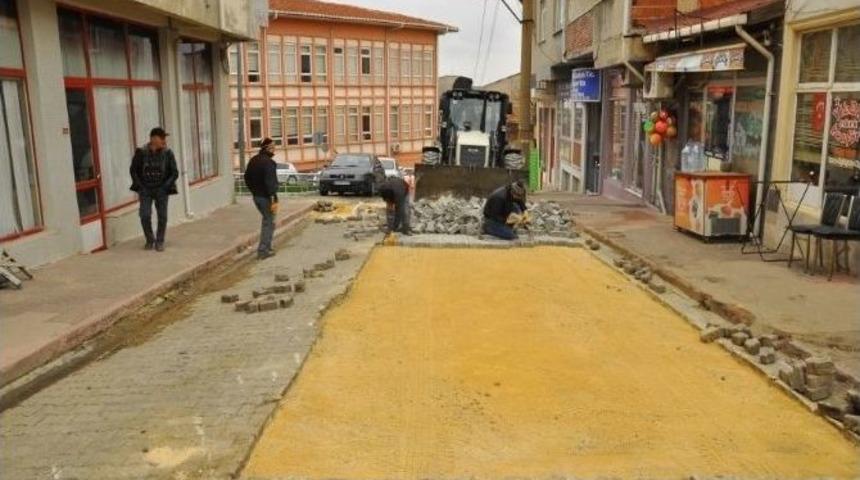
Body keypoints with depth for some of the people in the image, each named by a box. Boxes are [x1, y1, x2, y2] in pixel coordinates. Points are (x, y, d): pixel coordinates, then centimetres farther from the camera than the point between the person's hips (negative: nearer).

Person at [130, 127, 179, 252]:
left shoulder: (168, 153, -6)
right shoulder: (141, 152, -8)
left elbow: (175, 173, -2)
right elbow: (133, 170, 3)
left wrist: (165, 187, -10)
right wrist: (139, 186, -3)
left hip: (161, 190, 0)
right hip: (145, 189, 0)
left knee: (162, 216, -1)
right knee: (145, 216, -9)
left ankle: (160, 242, 17)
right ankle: (150, 240, 13)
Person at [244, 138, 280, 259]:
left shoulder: (253, 160, 7)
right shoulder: (269, 162, -20)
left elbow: (247, 177, 16)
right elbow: (270, 183, -25)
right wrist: (274, 200, -24)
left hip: (256, 196, 8)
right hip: (266, 197, -8)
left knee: (266, 220, 22)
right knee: (269, 223, 3)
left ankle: (267, 247, 26)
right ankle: (263, 250, 4)